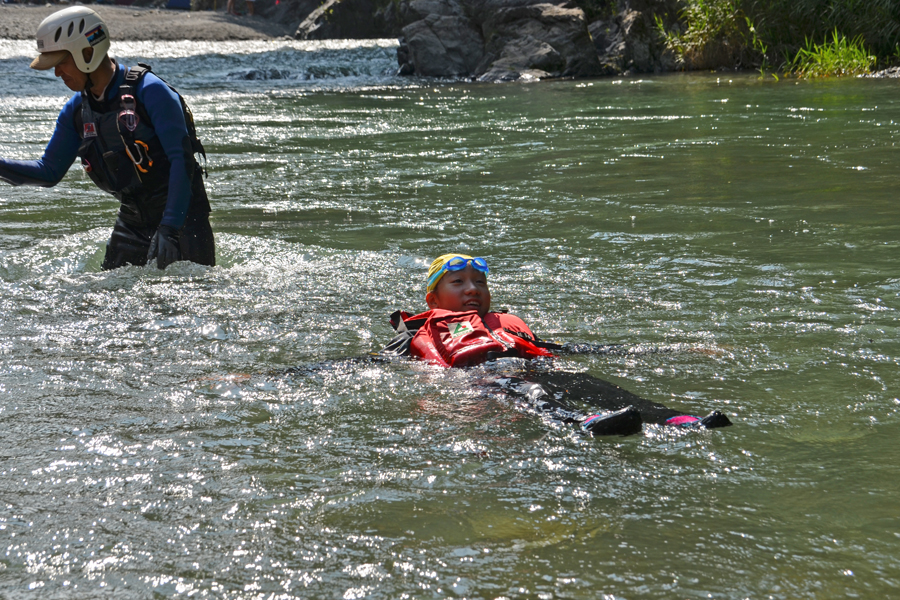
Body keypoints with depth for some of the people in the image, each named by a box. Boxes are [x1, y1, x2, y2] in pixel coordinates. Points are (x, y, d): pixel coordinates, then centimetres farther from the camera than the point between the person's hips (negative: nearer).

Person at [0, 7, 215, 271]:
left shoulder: (150, 91, -19)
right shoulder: (77, 110, 3)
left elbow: (181, 159, -23)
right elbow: (49, 171, 12)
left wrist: (169, 228, -30)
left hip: (182, 214, -6)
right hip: (132, 218, 6)